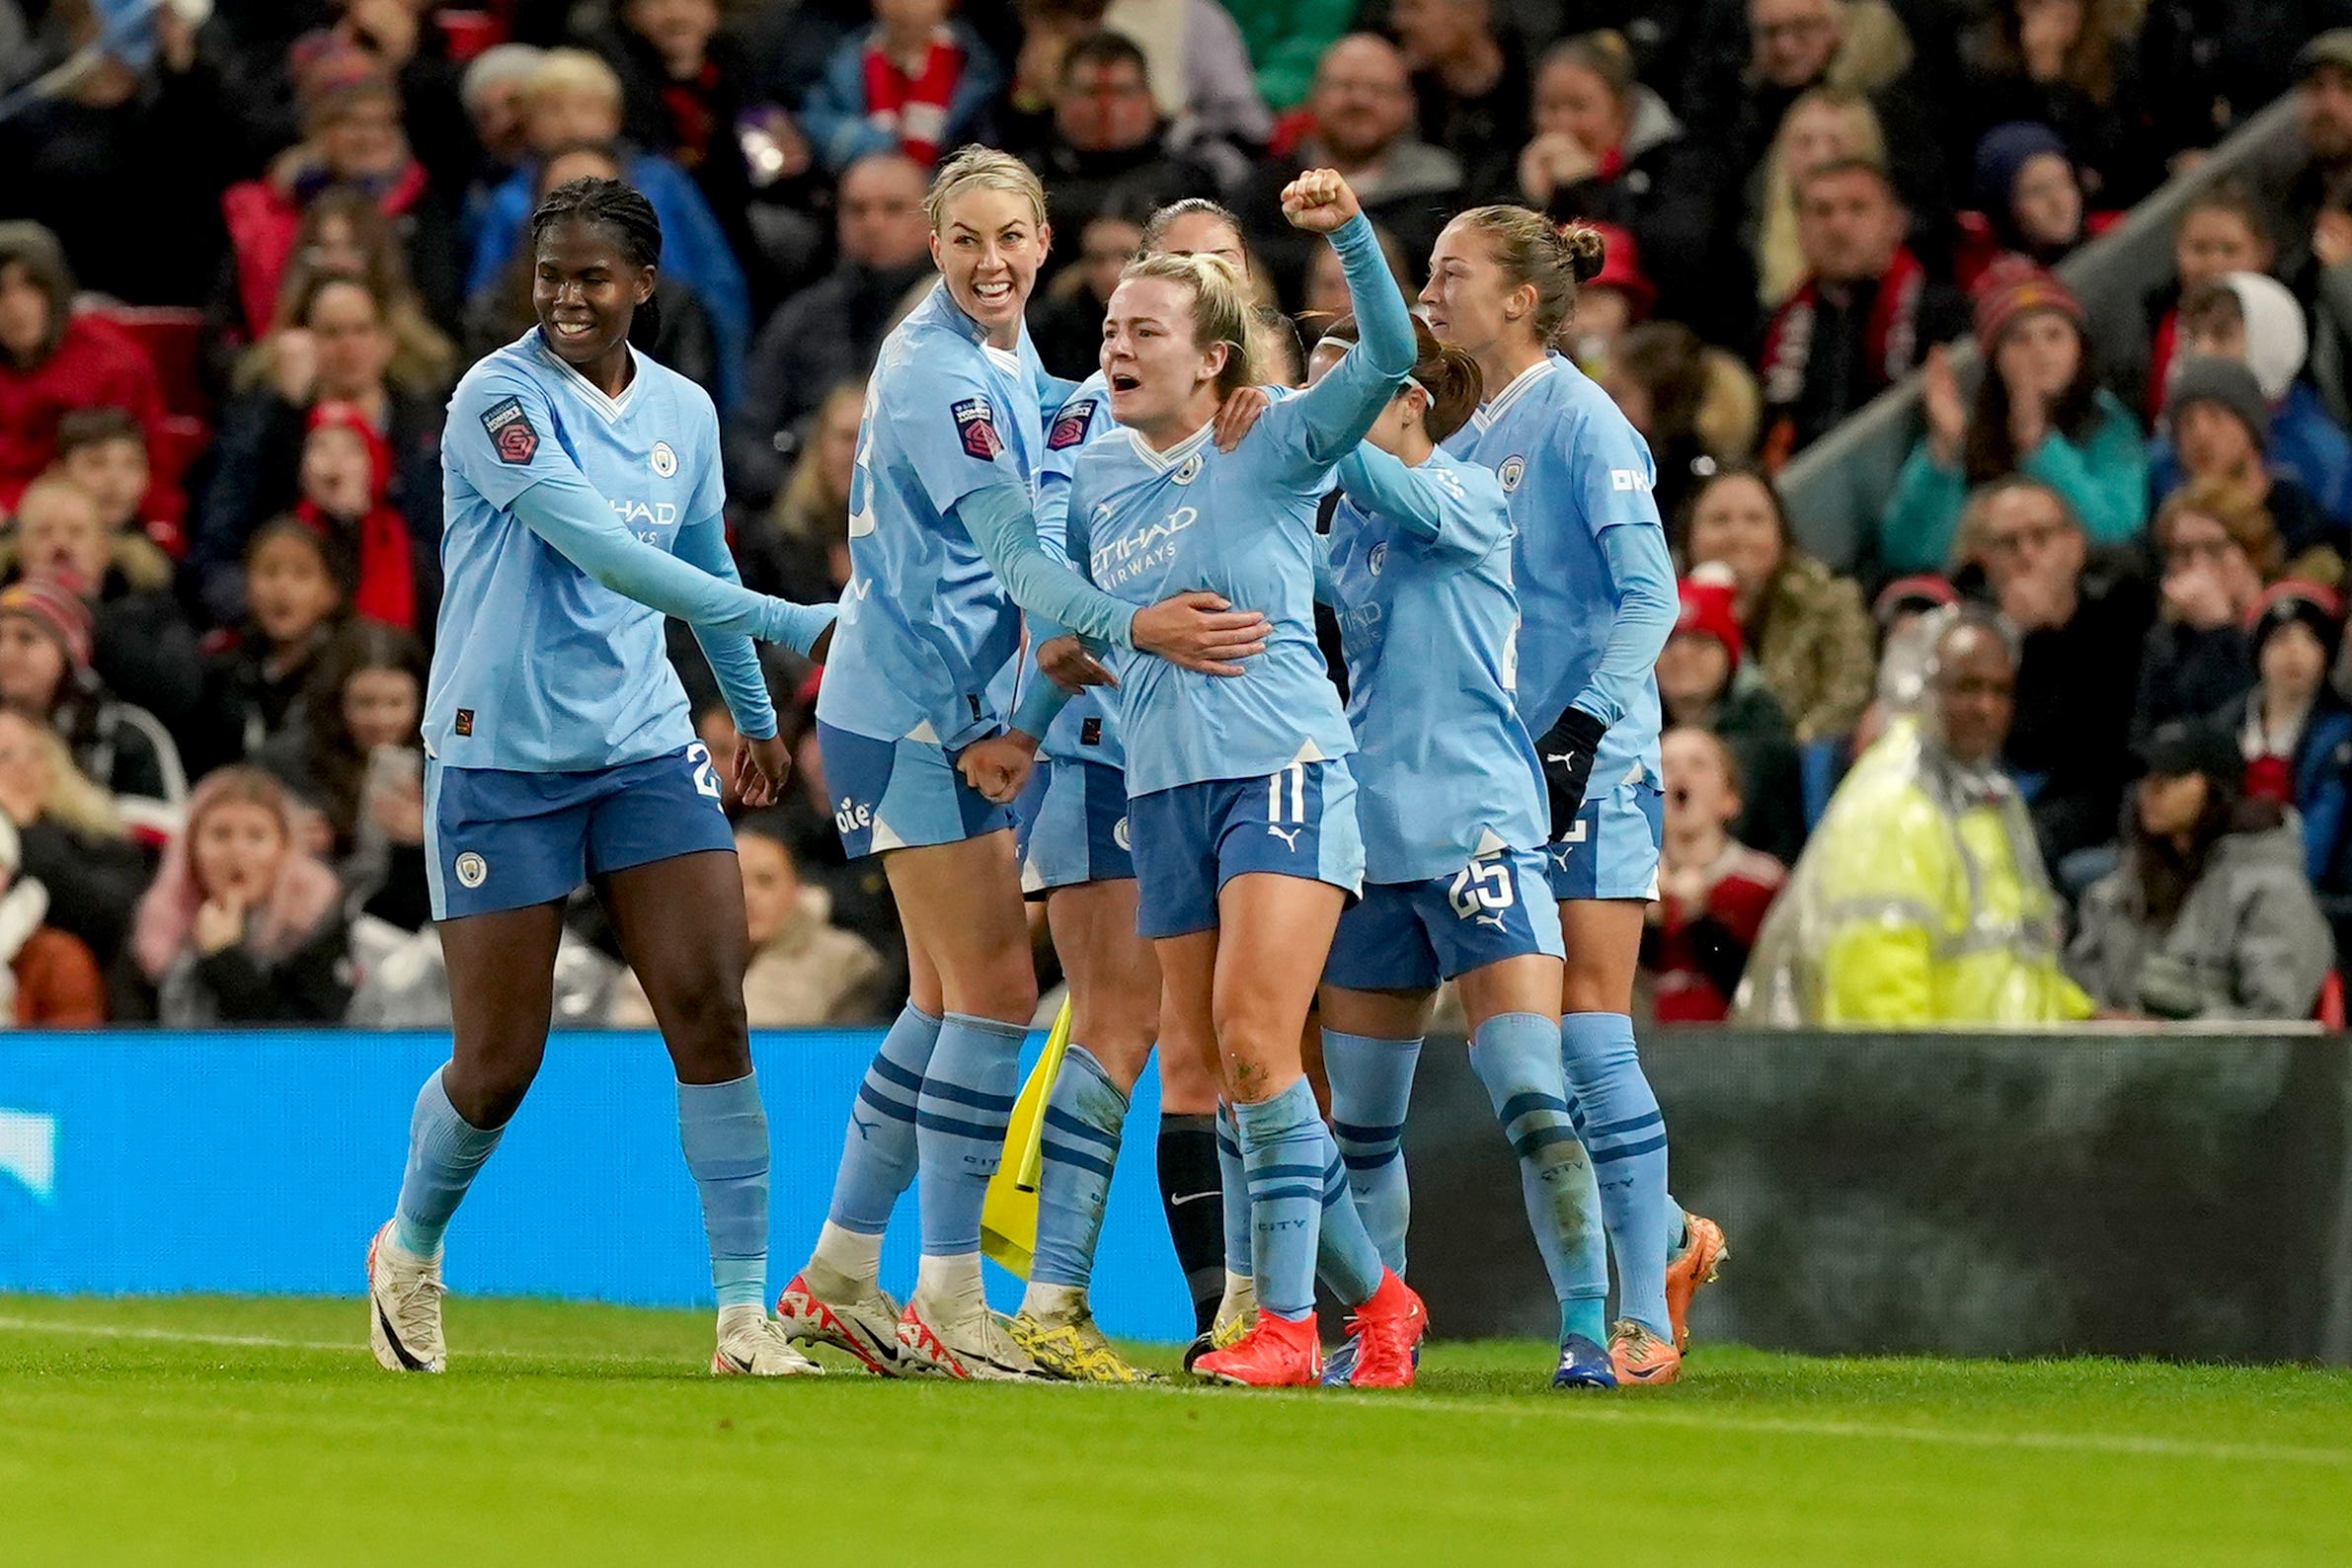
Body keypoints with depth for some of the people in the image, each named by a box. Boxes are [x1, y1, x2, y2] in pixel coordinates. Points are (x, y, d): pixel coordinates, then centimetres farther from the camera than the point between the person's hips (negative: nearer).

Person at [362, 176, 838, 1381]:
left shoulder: (684, 412, 7)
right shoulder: (499, 399, -13)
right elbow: (595, 547, -24)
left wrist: (754, 711, 33)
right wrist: (780, 621, -29)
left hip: (644, 742, 5)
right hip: (500, 756, -4)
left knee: (711, 1011, -10)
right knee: (499, 1062, 0)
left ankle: (745, 1316, -6)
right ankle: (409, 1255, 29)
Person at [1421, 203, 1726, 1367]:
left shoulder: (1579, 419, -9)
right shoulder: (1469, 442, 15)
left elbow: (1650, 592, -15)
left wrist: (1585, 722, -22)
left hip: (1590, 760, -8)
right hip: (1500, 765, 8)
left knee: (1587, 1031, -9)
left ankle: (1644, 1316, -6)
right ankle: (1668, 1237, 22)